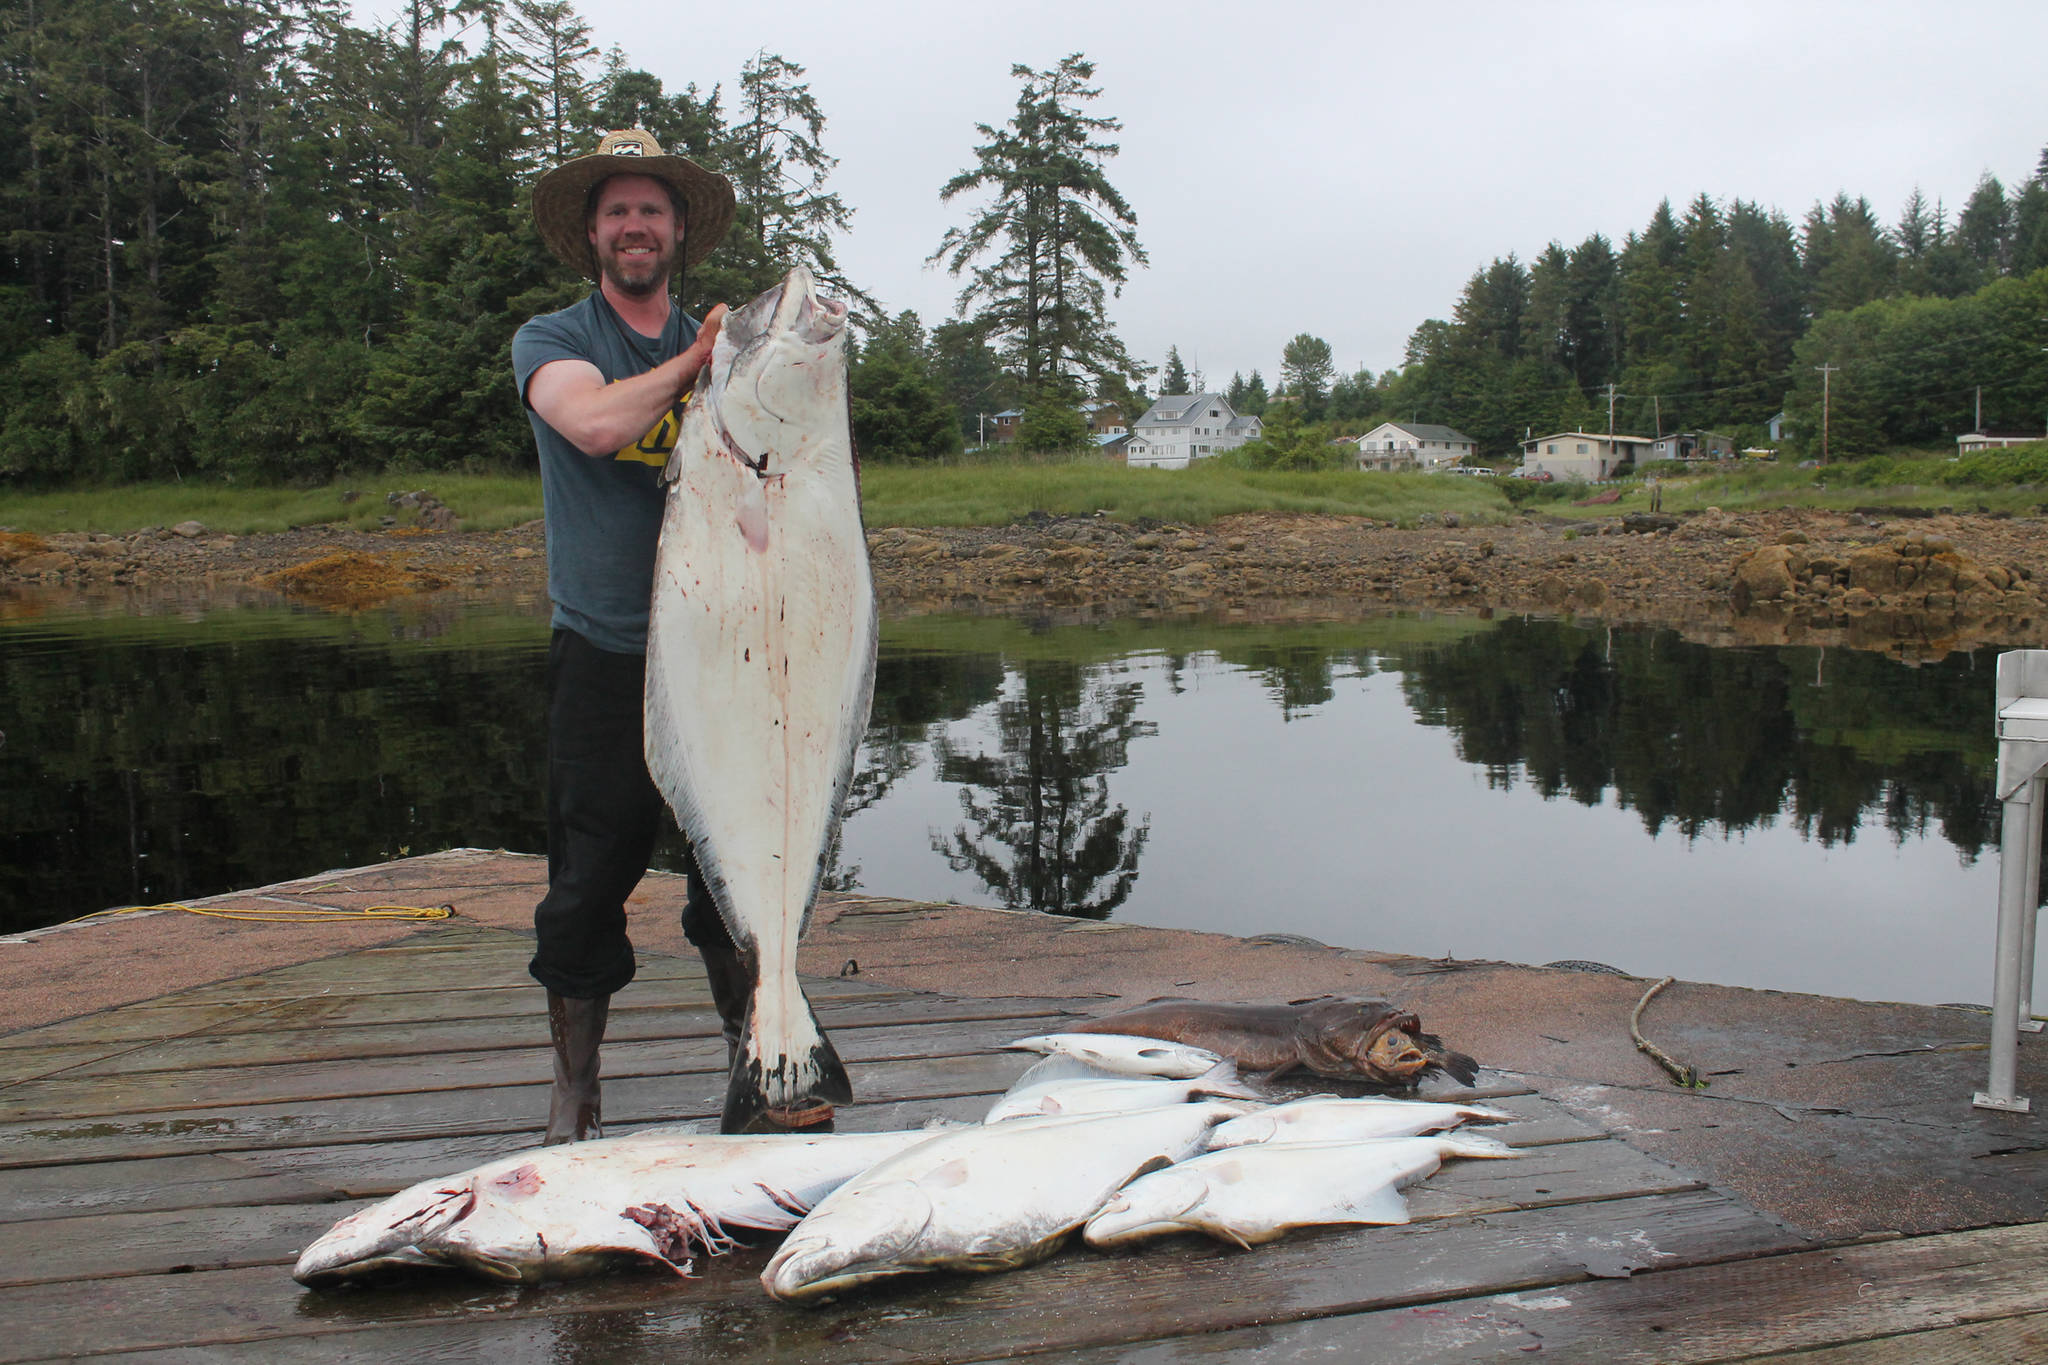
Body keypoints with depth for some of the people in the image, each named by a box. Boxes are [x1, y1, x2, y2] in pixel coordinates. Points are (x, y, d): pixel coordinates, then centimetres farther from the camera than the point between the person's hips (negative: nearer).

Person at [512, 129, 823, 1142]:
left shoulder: (718, 349, 16)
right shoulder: (551, 342, 6)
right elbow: (596, 424, -17)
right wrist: (694, 360, -7)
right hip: (603, 655, -2)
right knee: (589, 882, 2)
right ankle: (574, 1098, 17)